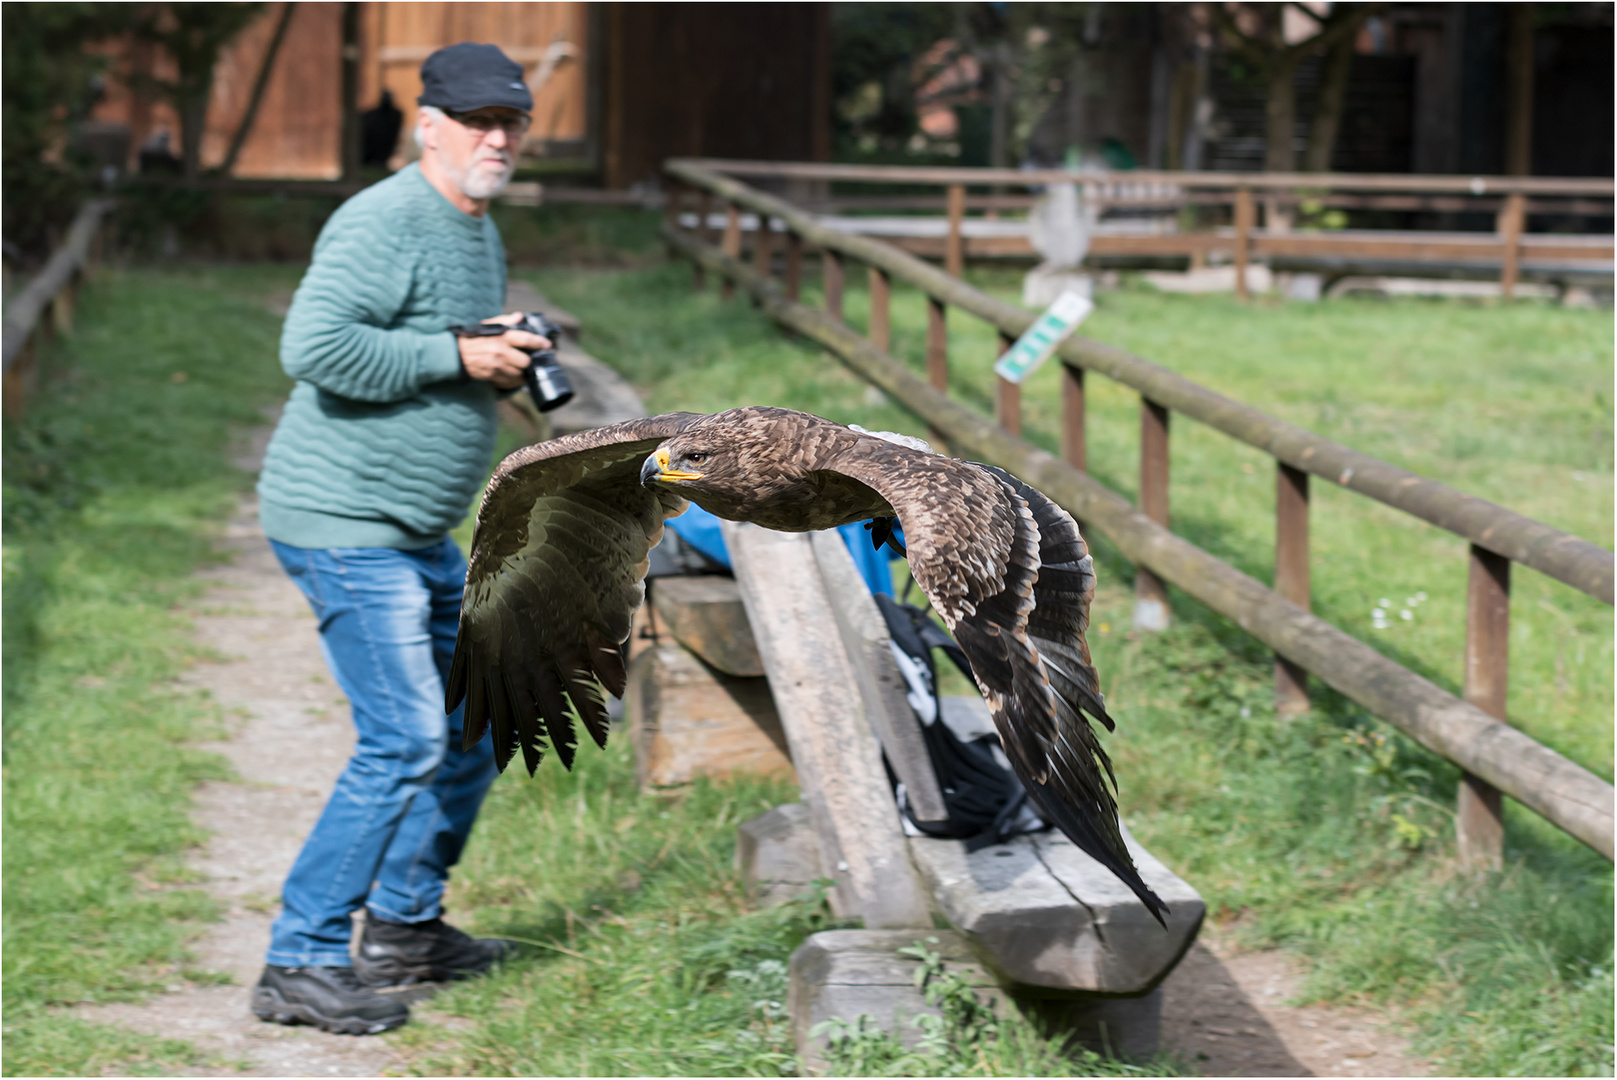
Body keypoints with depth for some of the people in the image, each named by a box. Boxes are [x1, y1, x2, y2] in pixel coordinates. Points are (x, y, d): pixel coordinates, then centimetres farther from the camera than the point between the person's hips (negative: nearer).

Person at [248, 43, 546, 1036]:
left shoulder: (481, 231, 16)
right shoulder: (385, 224, -17)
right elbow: (314, 346, -29)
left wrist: (508, 362, 8)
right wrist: (455, 357, -24)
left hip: (419, 533, 11)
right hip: (345, 522, -11)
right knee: (404, 740, -14)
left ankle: (406, 926, 30)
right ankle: (300, 965, -8)